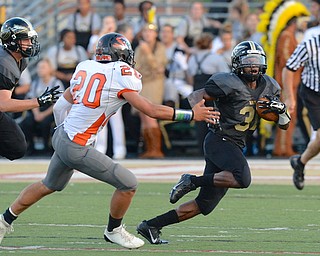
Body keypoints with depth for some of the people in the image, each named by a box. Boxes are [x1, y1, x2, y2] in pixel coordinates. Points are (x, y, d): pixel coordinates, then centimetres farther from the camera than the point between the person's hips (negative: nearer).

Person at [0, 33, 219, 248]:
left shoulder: (86, 68, 5)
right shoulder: (120, 78, -16)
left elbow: (61, 106, 13)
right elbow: (152, 111, -16)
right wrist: (192, 115, -9)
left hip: (62, 136, 9)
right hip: (76, 148, -9)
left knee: (49, 186, 31)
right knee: (128, 184, 1)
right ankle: (113, 231, 21)